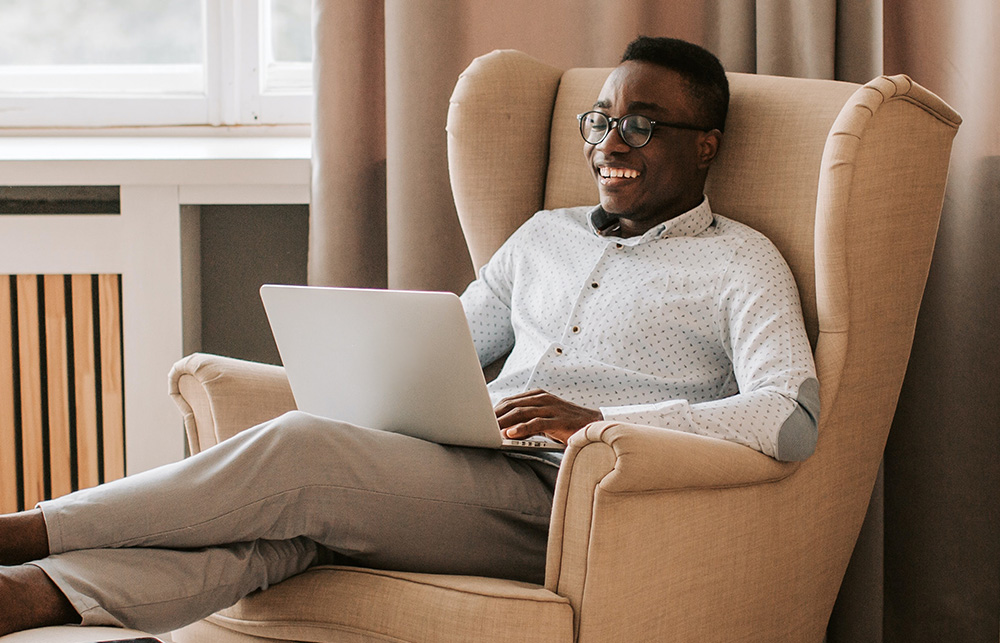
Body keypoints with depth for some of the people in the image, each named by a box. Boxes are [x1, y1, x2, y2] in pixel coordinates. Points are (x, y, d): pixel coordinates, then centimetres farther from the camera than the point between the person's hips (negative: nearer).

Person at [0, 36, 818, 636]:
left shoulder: (740, 264, 5)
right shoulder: (545, 234, 27)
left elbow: (795, 415, -11)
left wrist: (599, 421, -21)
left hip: (566, 501, -5)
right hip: (465, 476, 6)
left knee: (302, 454, -27)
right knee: (293, 515, -29)